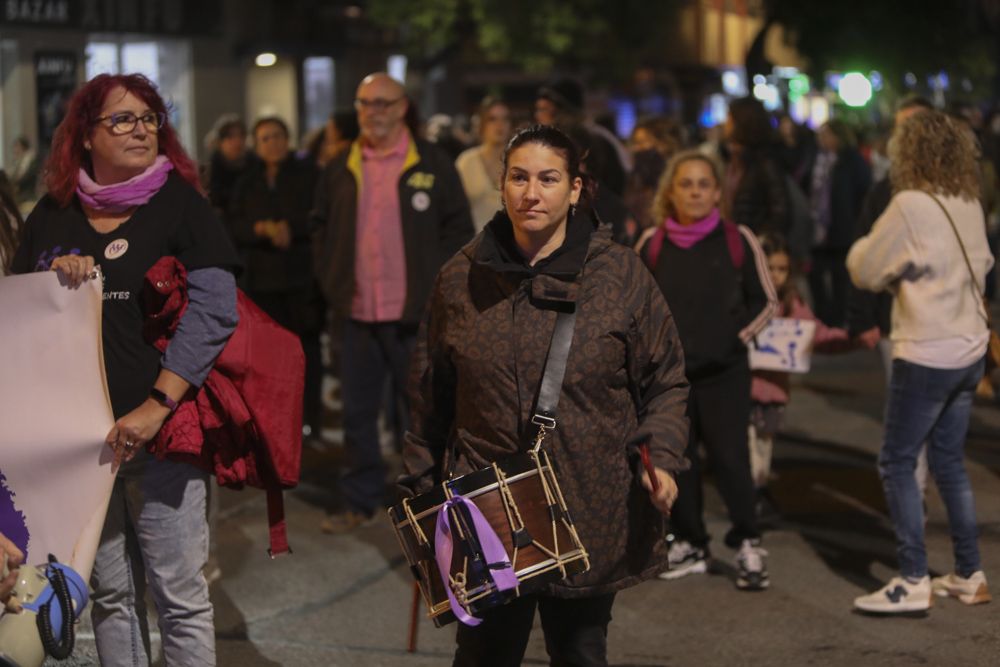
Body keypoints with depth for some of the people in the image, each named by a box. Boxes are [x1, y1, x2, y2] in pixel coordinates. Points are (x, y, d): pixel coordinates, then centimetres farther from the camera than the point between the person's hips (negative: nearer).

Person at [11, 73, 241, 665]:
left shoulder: (182, 205, -2)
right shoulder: (54, 213, 11)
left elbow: (214, 310, -12)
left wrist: (157, 406, -21)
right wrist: (55, 273, -6)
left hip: (161, 431, -4)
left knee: (180, 595, -2)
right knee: (111, 594, 11)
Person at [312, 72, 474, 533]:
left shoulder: (432, 166, -2)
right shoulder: (342, 169, 9)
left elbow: (458, 228, 0)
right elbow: (322, 225, 18)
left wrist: (434, 285, -7)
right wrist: (332, 279, 7)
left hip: (413, 312, -3)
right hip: (356, 312, 4)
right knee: (357, 412, 10)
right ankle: (360, 500, 21)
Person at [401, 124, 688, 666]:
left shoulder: (621, 274, -1)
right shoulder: (461, 279, 3)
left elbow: (665, 382, 4)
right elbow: (431, 396, 10)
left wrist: (660, 456, -11)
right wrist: (421, 486, 11)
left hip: (592, 517, 0)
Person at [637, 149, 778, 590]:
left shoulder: (738, 240, -5)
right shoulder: (652, 245, 0)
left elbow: (765, 300, 5)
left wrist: (737, 336, -4)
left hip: (724, 372, -2)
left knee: (730, 459, -7)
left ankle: (747, 545, 8)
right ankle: (689, 545, 22)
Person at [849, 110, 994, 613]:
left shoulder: (910, 205, -15)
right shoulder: (970, 206, 5)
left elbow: (866, 271, -6)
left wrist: (864, 246, 13)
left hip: (926, 356, -7)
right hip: (969, 351, 7)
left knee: (897, 463, 1)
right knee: (949, 459, 17)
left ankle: (914, 582, -1)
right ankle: (969, 575, 21)